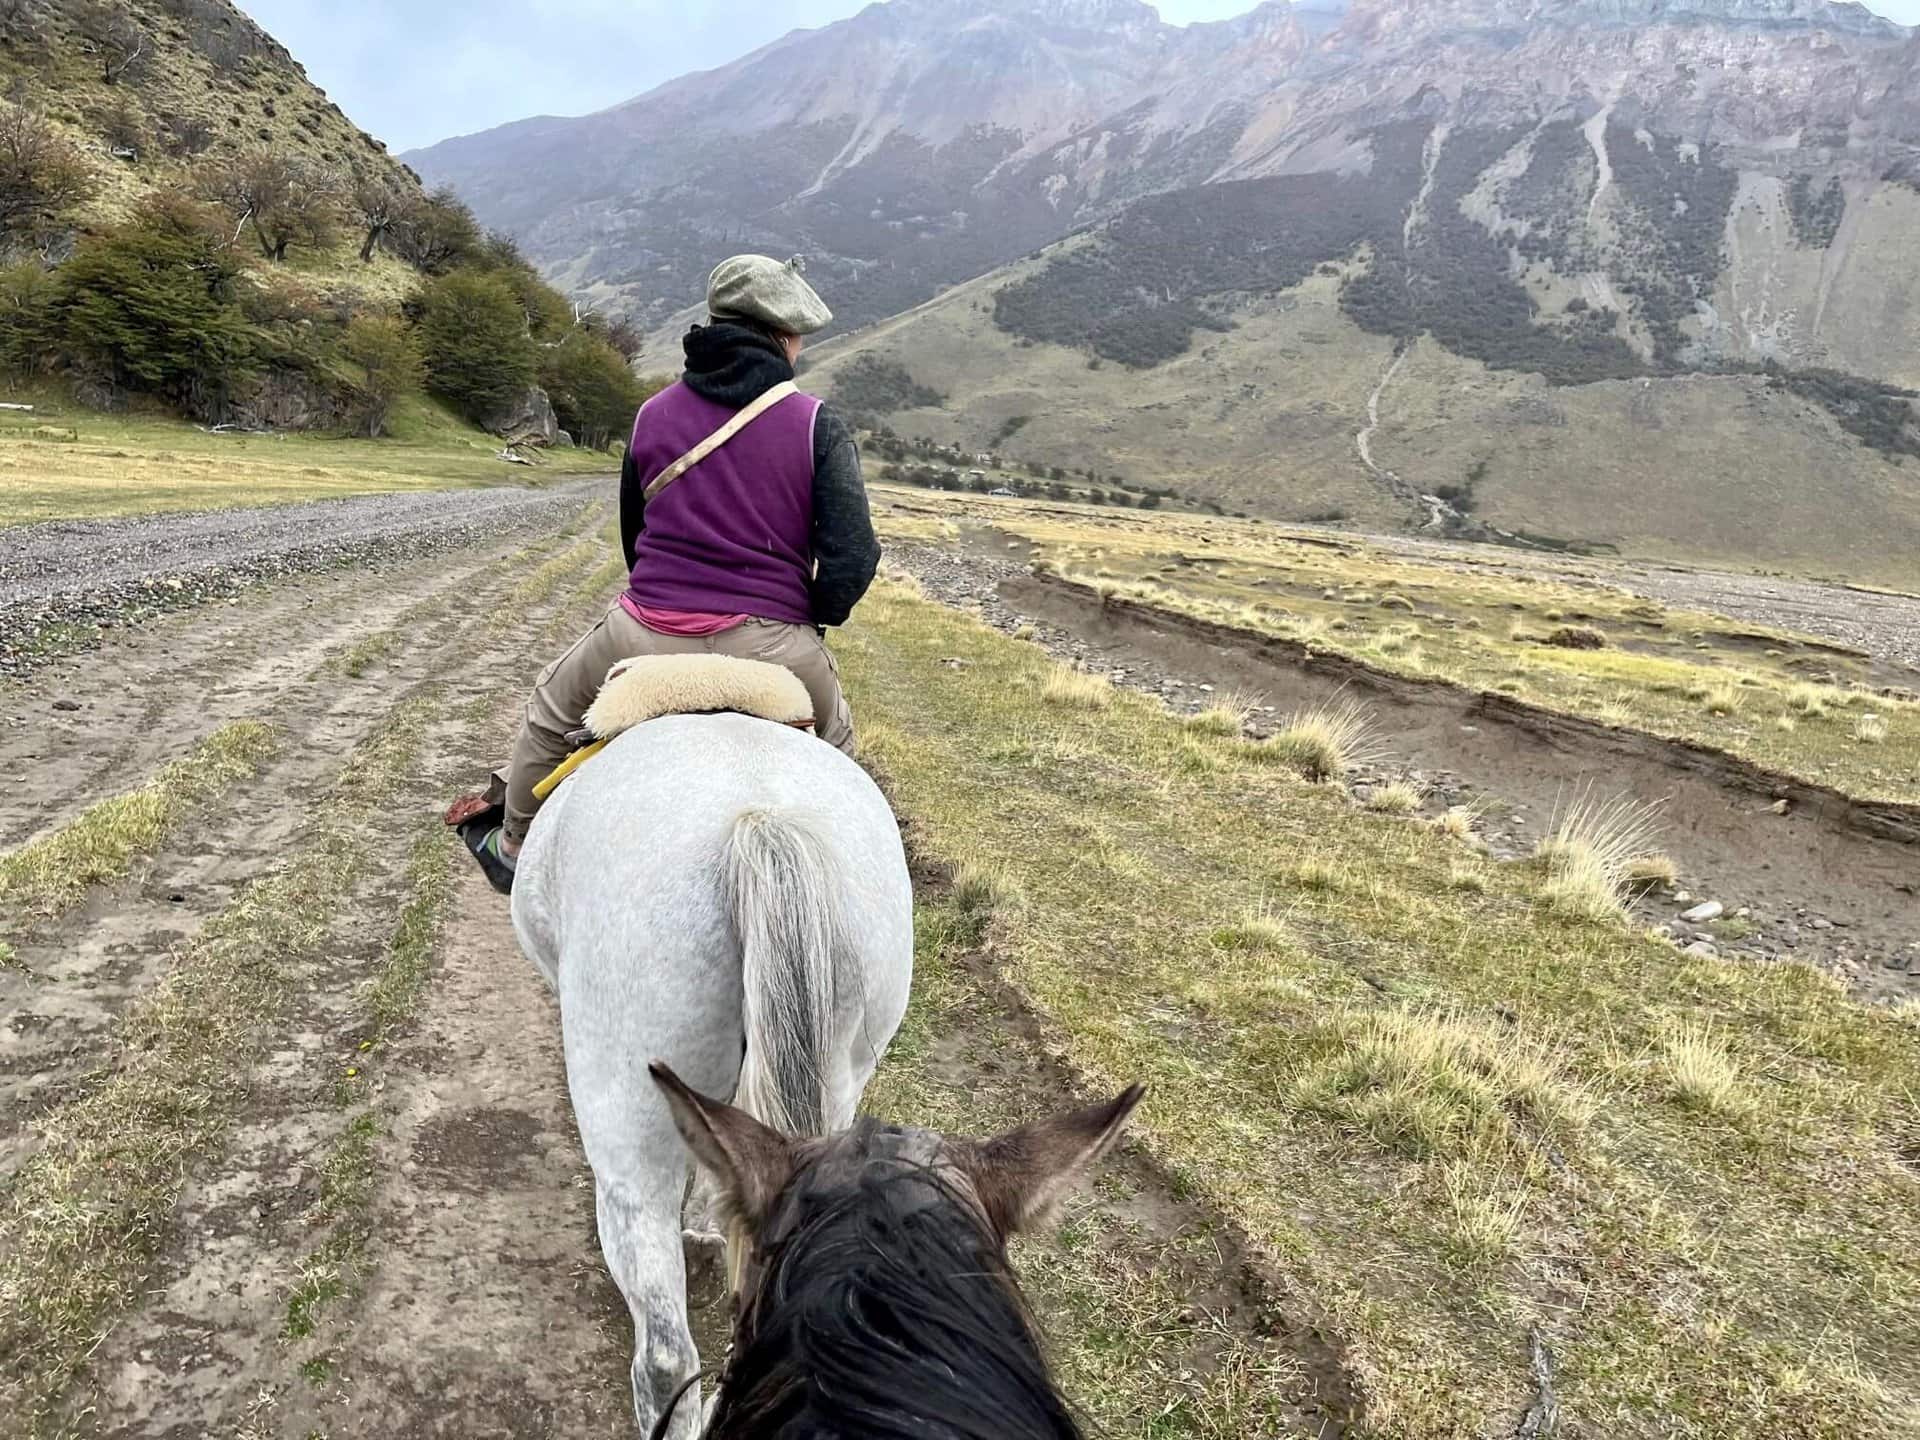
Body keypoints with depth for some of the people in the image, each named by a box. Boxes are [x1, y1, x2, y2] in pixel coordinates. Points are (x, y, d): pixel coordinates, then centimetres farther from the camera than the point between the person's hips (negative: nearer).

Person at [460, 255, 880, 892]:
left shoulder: (654, 414, 5)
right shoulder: (817, 424, -5)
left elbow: (633, 535, 15)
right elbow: (853, 556, -12)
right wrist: (810, 621, 7)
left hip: (648, 635, 2)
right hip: (773, 646, -1)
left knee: (551, 707, 31)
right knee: (834, 739, 31)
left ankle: (515, 846, 47)